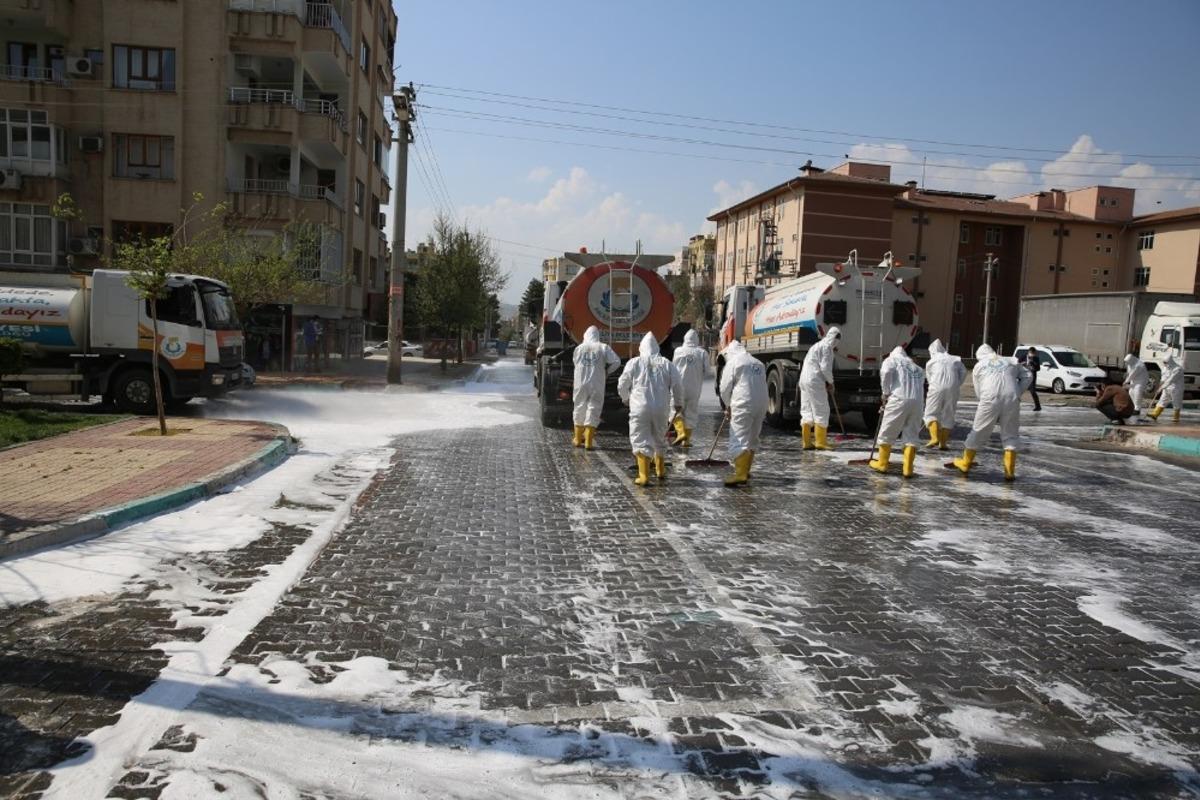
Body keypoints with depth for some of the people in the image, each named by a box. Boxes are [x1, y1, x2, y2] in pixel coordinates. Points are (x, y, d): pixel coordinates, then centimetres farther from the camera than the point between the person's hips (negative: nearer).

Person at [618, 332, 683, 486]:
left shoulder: (634, 362, 1)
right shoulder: (666, 364, 6)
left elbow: (622, 384, 4)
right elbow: (677, 385, 5)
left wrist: (626, 398, 24)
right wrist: (678, 403, 21)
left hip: (640, 407, -3)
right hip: (661, 408, 3)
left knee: (641, 441, 0)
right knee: (660, 439, 20)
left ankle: (644, 476, -9)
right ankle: (661, 471, 33)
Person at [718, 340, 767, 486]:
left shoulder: (733, 363, -1)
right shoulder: (758, 363, 19)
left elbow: (725, 388, -1)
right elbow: (762, 386, 17)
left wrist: (728, 405, 15)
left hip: (743, 405, -7)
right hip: (761, 405, 7)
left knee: (739, 440, -9)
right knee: (752, 439, 18)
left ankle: (740, 474, -19)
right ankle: (745, 470, 26)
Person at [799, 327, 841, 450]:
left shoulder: (817, 345, 24)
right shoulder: (827, 347, -6)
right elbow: (825, 367, -14)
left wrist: (827, 381, 16)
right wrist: (830, 382, 0)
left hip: (804, 380, 9)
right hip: (815, 382, -9)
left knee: (807, 412, 9)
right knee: (821, 412, -5)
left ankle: (807, 442, 11)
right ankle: (820, 442, -6)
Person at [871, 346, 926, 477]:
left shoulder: (891, 360, 15)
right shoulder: (916, 368, 32)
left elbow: (886, 372, -7)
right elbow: (920, 384, 20)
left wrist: (886, 393, 4)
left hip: (899, 399, -5)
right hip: (917, 401, 5)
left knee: (887, 433, 8)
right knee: (912, 435, 11)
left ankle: (882, 464, 17)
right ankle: (908, 469, 8)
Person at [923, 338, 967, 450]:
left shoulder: (930, 362, 16)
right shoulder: (955, 359, 18)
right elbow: (963, 372, 7)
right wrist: (957, 385, 12)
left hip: (937, 387, -2)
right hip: (953, 388, 2)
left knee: (931, 413, 5)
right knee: (948, 415, 11)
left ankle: (935, 437, -16)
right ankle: (943, 443, 9)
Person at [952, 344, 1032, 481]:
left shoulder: (978, 366, 19)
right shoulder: (1010, 362, 22)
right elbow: (1028, 376, 15)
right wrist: (1018, 393, 14)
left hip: (990, 399, -1)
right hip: (1012, 399, 1)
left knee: (978, 432, 11)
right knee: (1010, 435, 12)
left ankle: (965, 464, 23)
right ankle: (1009, 471, 7)